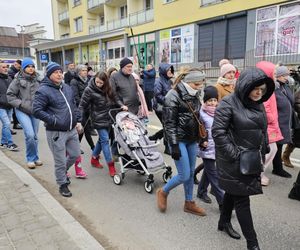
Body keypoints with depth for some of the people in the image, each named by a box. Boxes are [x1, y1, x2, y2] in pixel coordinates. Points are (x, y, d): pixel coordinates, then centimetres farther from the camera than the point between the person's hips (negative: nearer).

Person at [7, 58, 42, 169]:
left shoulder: (37, 79, 5)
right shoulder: (18, 80, -5)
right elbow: (10, 95, -1)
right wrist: (21, 104, -10)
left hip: (35, 111, 4)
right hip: (22, 111, -4)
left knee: (34, 136, 9)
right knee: (30, 135, -14)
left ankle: (35, 158, 27)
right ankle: (30, 159, 6)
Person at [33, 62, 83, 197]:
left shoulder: (67, 88, 11)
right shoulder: (43, 91, -12)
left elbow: (74, 106, 19)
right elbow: (37, 111, -17)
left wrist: (78, 121, 10)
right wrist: (54, 121, -20)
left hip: (72, 130, 7)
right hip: (56, 133, -7)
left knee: (75, 155, 18)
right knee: (60, 161, 4)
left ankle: (63, 171, 46)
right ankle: (63, 185, 25)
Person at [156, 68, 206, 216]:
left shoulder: (194, 96, 9)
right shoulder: (173, 96, -14)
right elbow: (169, 123, -16)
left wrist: (199, 138, 18)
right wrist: (174, 146, -19)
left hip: (192, 140, 7)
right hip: (179, 140, -7)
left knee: (191, 173, 13)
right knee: (184, 175, -5)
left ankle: (189, 203, 30)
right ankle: (163, 192, 21)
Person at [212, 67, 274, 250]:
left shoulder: (258, 105, 8)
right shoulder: (228, 103, -16)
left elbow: (263, 130, 18)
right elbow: (218, 132, -20)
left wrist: (263, 153, 11)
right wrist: (234, 155, -19)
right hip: (234, 162, -7)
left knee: (233, 192, 22)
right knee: (242, 199, 1)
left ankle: (224, 222, 42)